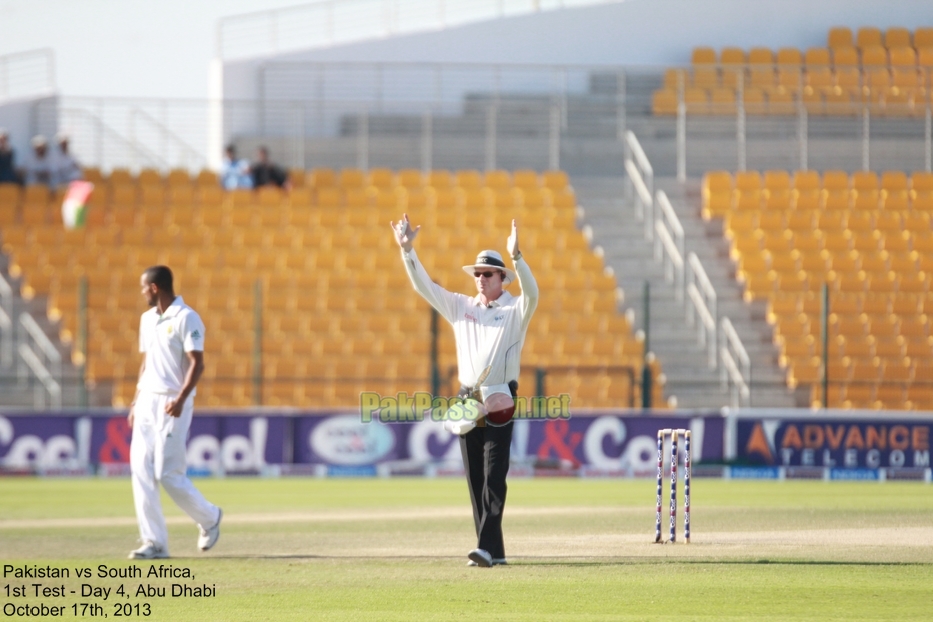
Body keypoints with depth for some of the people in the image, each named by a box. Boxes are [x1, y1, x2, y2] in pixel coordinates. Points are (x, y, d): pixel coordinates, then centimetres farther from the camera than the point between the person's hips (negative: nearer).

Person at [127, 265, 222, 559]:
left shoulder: (186, 318, -10)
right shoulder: (148, 319, 15)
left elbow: (197, 363, -15)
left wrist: (180, 399, -27)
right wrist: (136, 402, 17)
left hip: (172, 405, -8)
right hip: (148, 400, 8)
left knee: (168, 474, -9)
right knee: (141, 471, -2)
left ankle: (209, 518, 16)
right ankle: (154, 543, 1)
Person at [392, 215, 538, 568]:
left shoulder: (515, 311, 1)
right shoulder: (461, 307, 15)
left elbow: (531, 294, -21)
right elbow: (423, 286, 12)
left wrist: (516, 256, -33)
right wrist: (407, 250, 1)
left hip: (499, 402, -6)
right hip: (467, 401, 6)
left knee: (493, 478, -12)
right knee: (475, 481, 5)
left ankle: (487, 547, -19)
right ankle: (494, 551, 8)